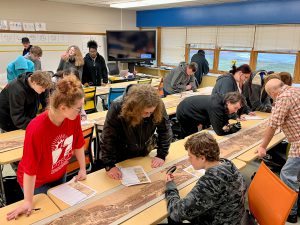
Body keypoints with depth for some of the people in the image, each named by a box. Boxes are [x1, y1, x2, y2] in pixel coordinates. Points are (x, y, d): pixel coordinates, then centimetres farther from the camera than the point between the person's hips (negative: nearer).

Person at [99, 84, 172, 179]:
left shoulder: (159, 107, -24)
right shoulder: (117, 107, -32)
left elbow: (165, 130, -12)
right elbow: (108, 138, -27)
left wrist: (161, 155, -14)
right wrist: (109, 165, -26)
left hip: (144, 154, 3)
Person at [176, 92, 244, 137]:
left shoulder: (223, 101, -15)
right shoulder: (216, 107, -40)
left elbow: (225, 122, -2)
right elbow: (219, 132, -37)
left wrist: (227, 126, -23)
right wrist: (234, 128, -25)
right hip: (184, 114, -8)